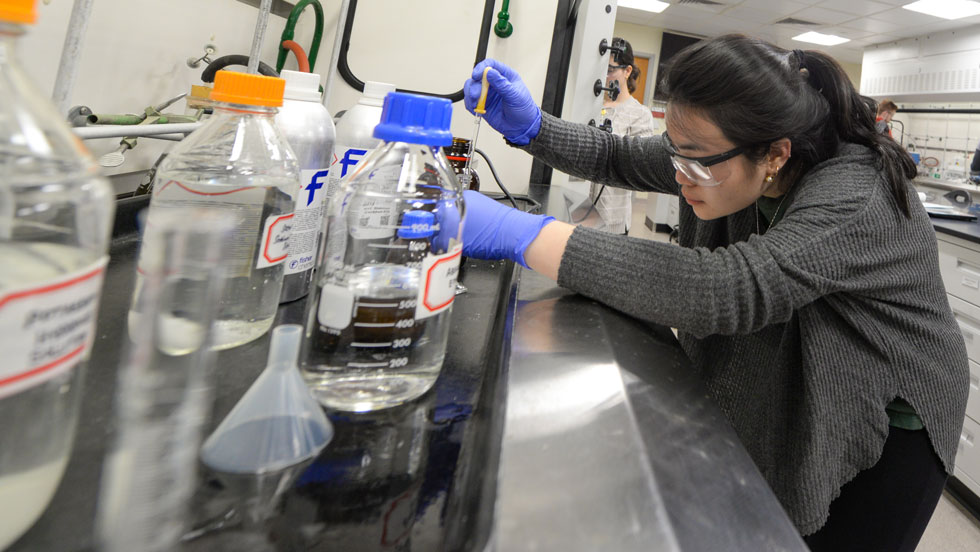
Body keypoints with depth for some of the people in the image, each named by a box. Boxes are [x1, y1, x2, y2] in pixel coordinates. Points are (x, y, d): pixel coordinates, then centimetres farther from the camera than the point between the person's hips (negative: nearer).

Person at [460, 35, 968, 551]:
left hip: (887, 426, -5)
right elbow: (619, 157, -2)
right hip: (792, 400, 6)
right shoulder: (720, 157, -15)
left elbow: (720, 290, -50)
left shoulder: (854, 200, -37)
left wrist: (520, 233, -51)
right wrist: (529, 126, -21)